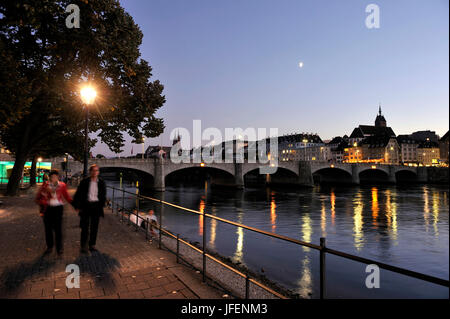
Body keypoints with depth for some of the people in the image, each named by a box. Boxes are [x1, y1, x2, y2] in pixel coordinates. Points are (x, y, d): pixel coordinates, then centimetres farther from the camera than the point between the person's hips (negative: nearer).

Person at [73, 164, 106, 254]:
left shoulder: (101, 183, 5)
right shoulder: (84, 182, -2)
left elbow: (103, 196, 11)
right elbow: (78, 194, 0)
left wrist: (101, 206, 4)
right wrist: (77, 206, -4)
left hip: (96, 206, 2)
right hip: (86, 205, -2)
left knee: (94, 227, 8)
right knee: (85, 227, 1)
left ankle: (92, 245, 20)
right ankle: (83, 245, 11)